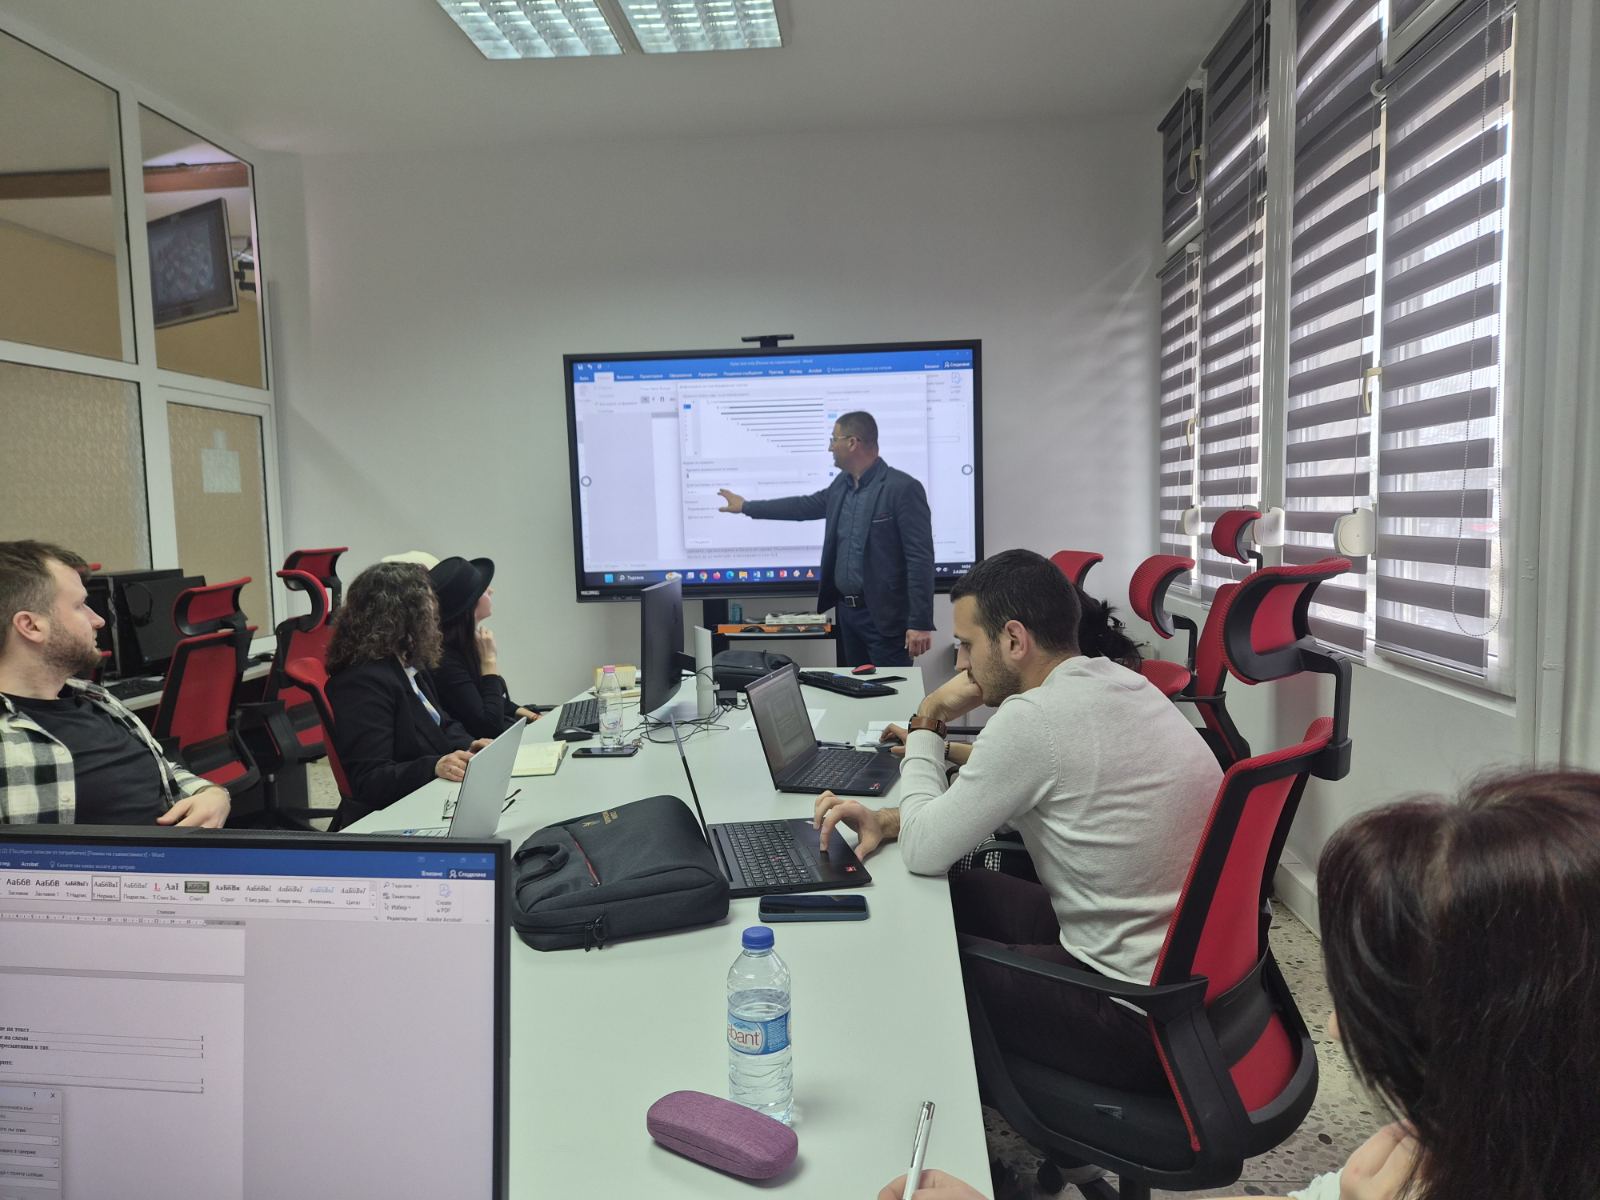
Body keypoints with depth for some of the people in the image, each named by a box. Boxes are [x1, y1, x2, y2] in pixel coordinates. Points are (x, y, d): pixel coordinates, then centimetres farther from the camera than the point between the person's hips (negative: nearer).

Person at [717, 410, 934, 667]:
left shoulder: (903, 489, -16)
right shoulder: (842, 484, 10)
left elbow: (920, 558, -18)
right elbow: (806, 506, 24)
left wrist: (920, 623, -22)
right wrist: (746, 506, 30)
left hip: (883, 616, -8)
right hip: (846, 610, 8)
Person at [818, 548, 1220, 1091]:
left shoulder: (1033, 717, -26)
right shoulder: (1117, 681, 3)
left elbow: (924, 852, -16)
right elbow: (1020, 795, 14)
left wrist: (926, 723, -4)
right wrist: (887, 819, 5)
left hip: (1145, 1023, -8)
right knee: (967, 892, 16)